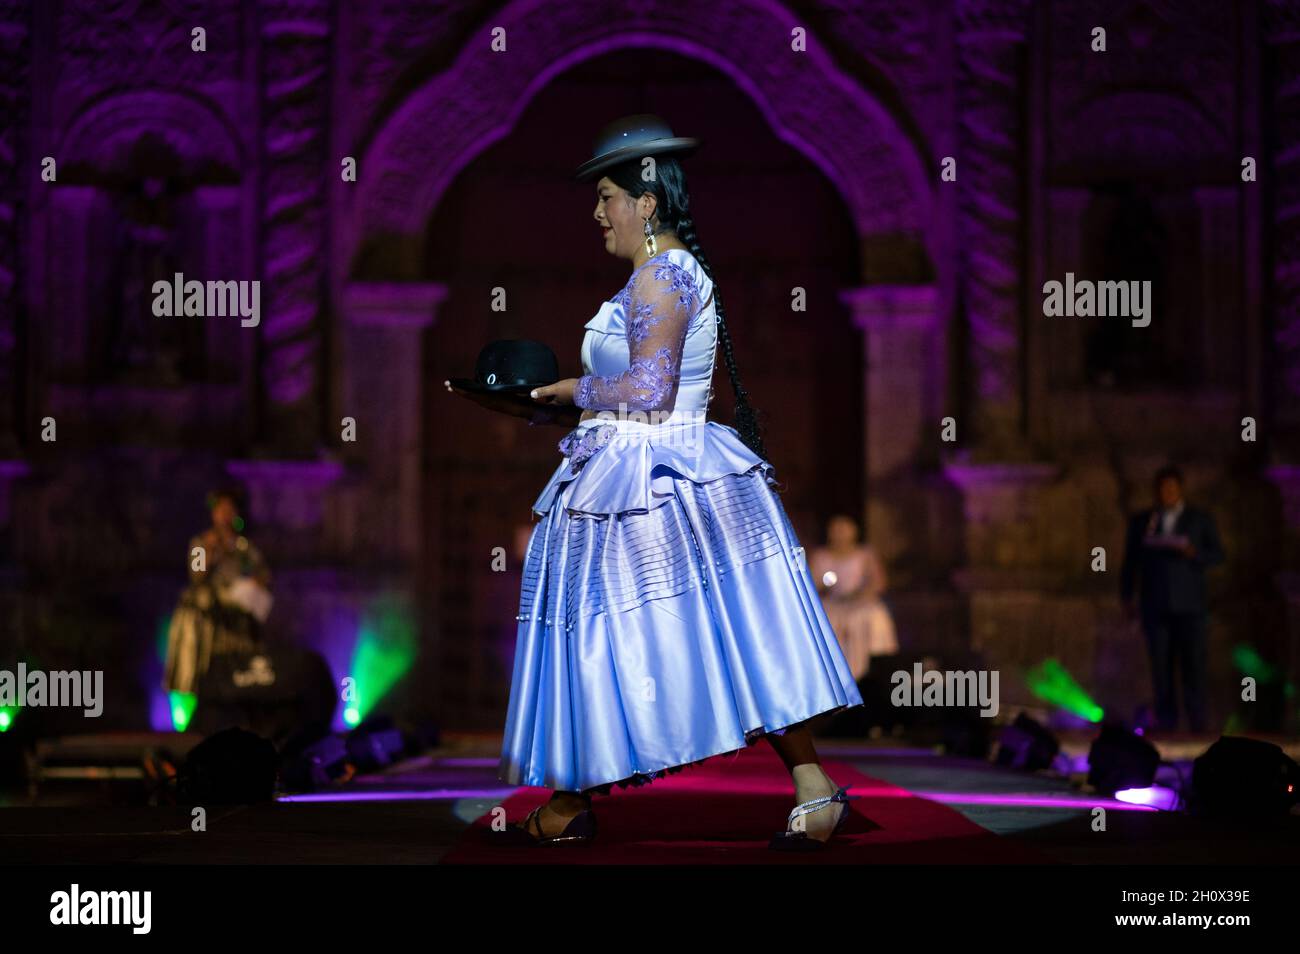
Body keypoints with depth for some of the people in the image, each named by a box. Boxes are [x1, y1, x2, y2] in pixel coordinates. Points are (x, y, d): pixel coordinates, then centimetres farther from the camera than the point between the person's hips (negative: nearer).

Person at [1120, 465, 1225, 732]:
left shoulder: (1200, 520, 9)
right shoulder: (1141, 521, 13)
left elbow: (1218, 555, 5)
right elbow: (1130, 562, 14)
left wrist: (1193, 553, -14)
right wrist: (1127, 597, 6)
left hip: (1189, 605, -1)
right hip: (1155, 606, 1)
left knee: (1194, 664, -7)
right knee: (1161, 666, -2)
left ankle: (1198, 725, -5)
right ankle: (1166, 726, 0)